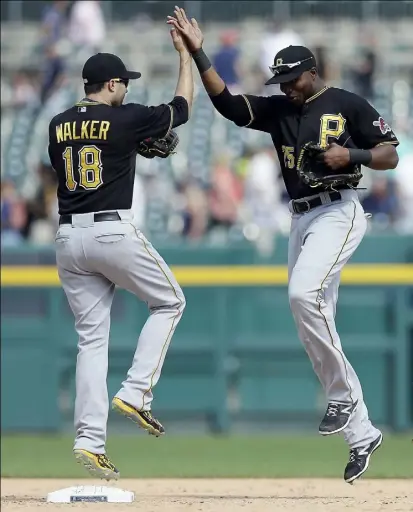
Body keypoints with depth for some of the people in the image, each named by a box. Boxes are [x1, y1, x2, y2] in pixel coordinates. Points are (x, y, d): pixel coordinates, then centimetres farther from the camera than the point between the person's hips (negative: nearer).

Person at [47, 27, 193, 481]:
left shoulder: (58, 126, 10)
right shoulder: (126, 119, -6)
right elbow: (182, 108, 7)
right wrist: (184, 54, 18)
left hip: (68, 237, 6)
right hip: (113, 232, -6)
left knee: (91, 336, 7)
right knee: (169, 302, 15)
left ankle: (89, 439, -3)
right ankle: (135, 393, 0)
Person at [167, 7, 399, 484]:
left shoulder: (348, 104, -2)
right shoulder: (276, 109, 11)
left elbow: (390, 155, -2)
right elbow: (226, 102, -1)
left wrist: (352, 154, -20)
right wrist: (198, 54, -11)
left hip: (338, 211, -7)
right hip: (300, 219, 7)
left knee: (303, 293, -30)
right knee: (314, 325, 5)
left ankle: (343, 395, -17)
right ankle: (361, 433, 11)